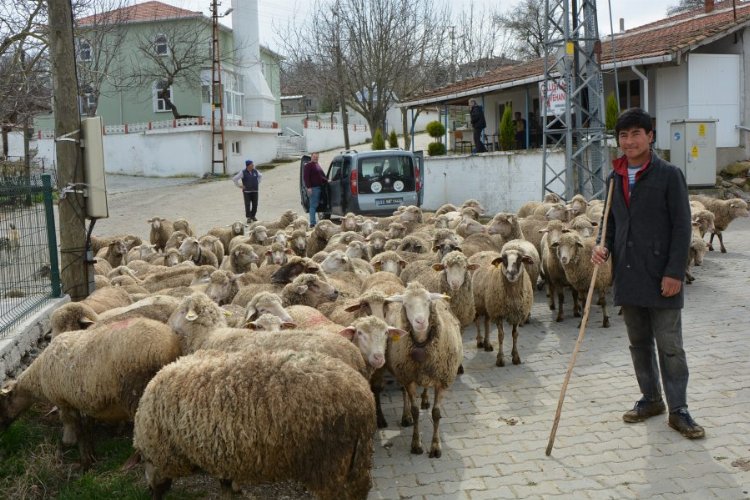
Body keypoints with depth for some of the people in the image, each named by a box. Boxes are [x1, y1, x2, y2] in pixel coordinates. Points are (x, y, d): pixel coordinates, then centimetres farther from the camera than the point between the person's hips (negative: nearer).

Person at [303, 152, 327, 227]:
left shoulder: (317, 165, 21)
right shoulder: (308, 165, -7)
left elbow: (322, 175, 31)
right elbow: (305, 177, -15)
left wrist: (326, 181, 17)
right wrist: (308, 187, -21)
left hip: (319, 187, 9)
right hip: (313, 188, -9)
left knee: (316, 205, 11)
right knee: (313, 205, -11)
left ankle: (313, 222, 16)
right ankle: (312, 223, -12)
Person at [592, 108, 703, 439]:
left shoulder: (669, 175, -6)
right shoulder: (615, 178, 10)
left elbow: (681, 226, -8)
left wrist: (674, 272, -14)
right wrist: (604, 246, -2)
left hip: (660, 277, -5)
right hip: (627, 276, 6)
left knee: (669, 346, 1)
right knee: (639, 344, 15)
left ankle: (678, 410, 12)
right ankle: (650, 399, 29)